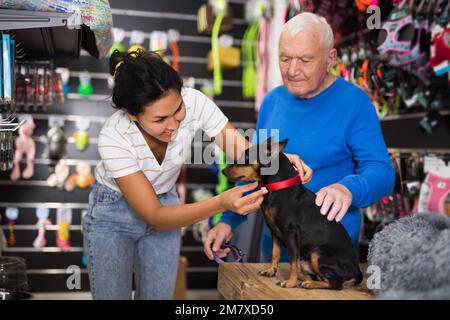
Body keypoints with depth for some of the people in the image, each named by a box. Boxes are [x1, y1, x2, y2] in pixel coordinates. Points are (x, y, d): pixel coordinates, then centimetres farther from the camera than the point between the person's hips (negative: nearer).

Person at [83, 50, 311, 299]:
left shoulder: (193, 102, -28)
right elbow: (155, 217, -32)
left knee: (159, 295, 8)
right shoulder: (113, 138, -34)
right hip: (113, 214, -3)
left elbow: (242, 149, -17)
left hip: (165, 203, 3)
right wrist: (222, 203, -46)